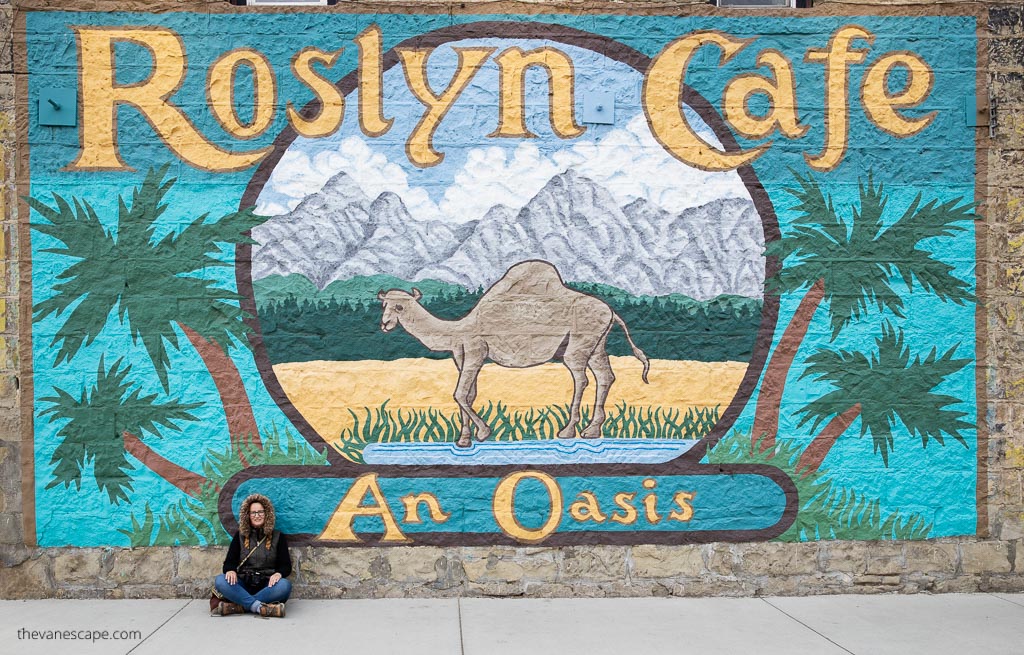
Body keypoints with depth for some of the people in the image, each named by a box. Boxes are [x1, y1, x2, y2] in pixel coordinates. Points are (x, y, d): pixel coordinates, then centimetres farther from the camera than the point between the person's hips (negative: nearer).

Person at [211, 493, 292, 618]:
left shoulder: (277, 537, 10)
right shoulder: (240, 536, 15)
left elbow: (286, 566, 5)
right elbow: (229, 562, 9)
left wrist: (278, 573, -19)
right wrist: (230, 570, -16)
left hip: (267, 586, -1)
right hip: (243, 585, 1)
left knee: (284, 585, -34)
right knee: (220, 581, -29)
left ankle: (238, 606, -36)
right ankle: (259, 607, -39)